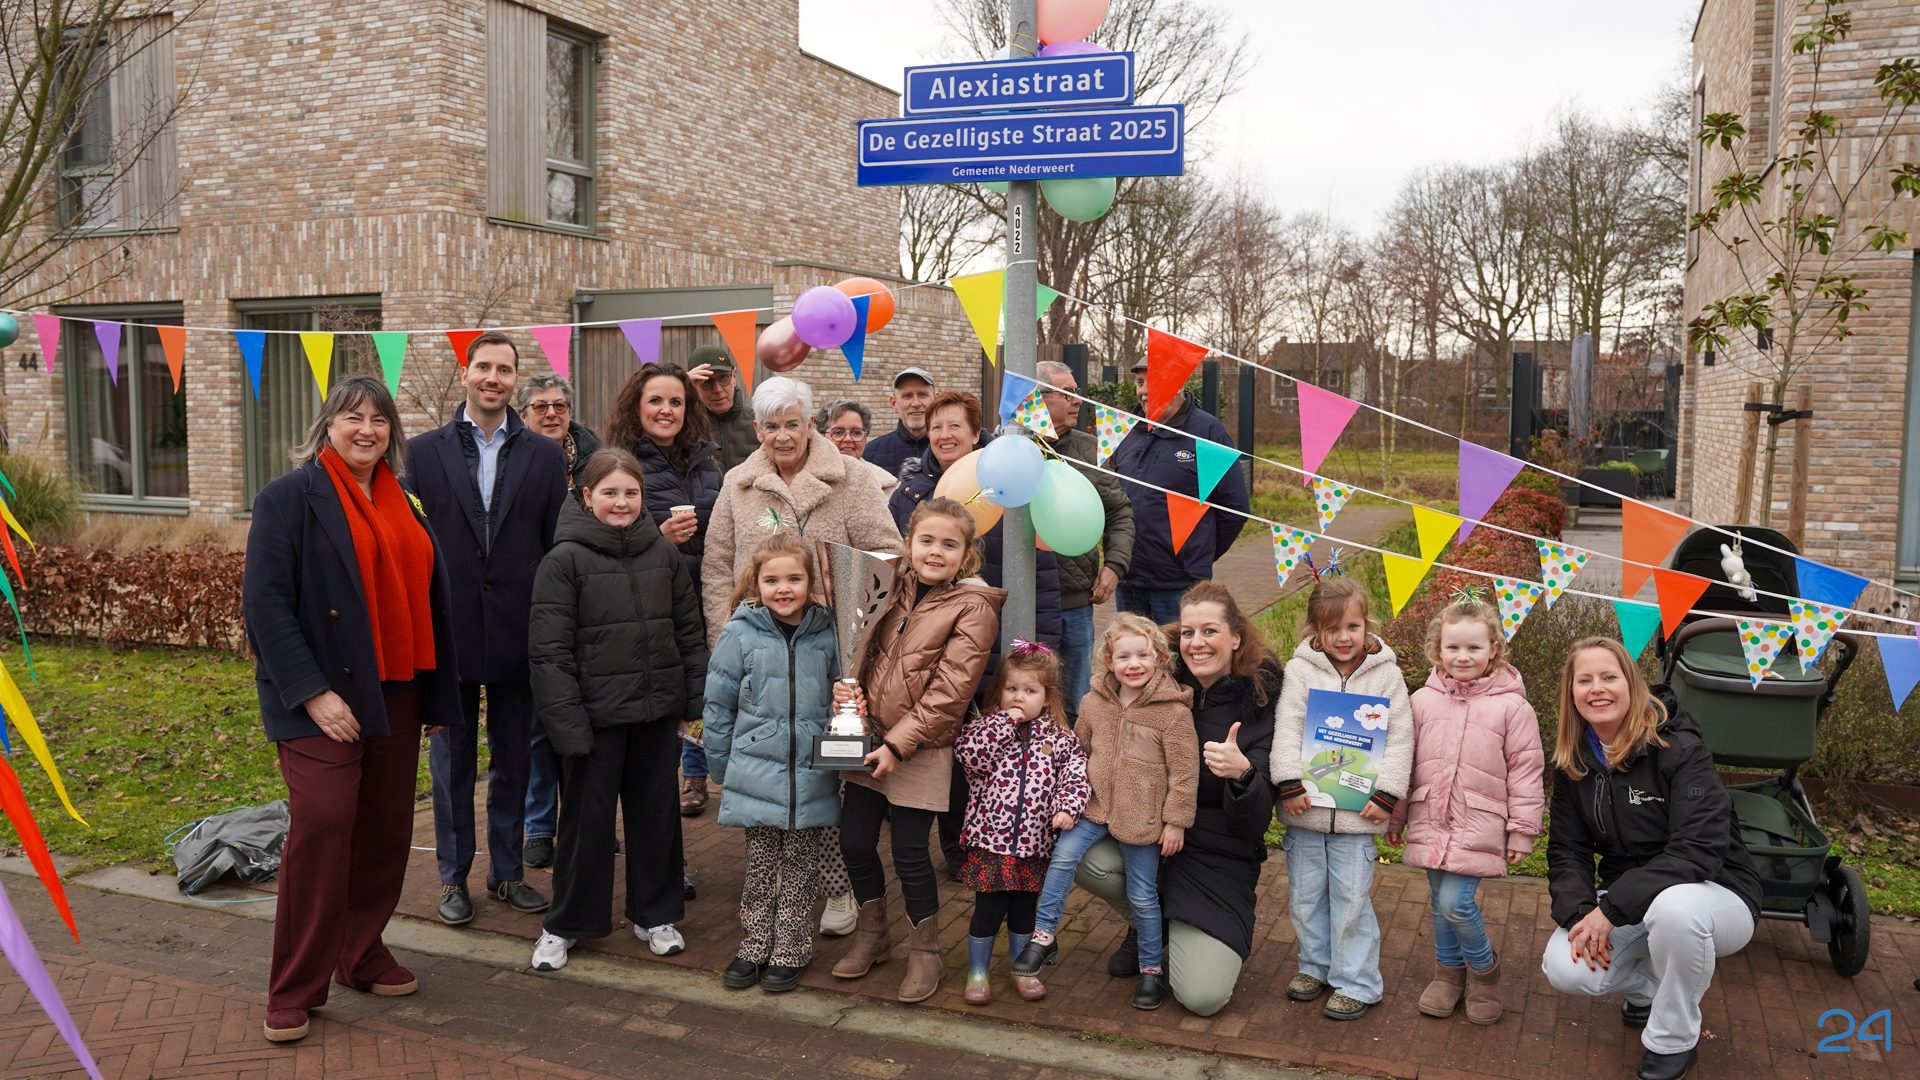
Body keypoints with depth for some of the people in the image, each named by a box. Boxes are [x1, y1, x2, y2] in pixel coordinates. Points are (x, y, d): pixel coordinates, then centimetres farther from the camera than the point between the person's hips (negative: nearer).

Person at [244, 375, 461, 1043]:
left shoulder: (403, 503, 13)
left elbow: (430, 601, 15)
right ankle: (294, 990, 3)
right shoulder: (290, 497, -4)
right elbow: (264, 601, -12)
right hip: (323, 697, -6)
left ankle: (362, 956, 26)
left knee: (386, 829, 9)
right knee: (322, 824, -11)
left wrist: (438, 695, 13)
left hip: (397, 693, 6)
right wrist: (312, 692, -19)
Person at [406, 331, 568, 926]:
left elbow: (558, 546, 1)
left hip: (517, 633, 1)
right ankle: (453, 876, 24)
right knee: (451, 761, 11)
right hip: (448, 630, -1)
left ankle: (507, 871, 27)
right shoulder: (423, 451, -1)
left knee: (513, 760, 12)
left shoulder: (546, 455, 1)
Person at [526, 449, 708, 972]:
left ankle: (656, 913, 29)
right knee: (586, 817, 7)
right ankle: (565, 924, 24)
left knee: (657, 812, 13)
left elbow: (690, 633, 9)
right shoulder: (565, 560, -8)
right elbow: (550, 651, -11)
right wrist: (568, 723, -16)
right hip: (597, 713, -4)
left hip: (657, 711, 4)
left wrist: (698, 703, 5)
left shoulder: (664, 552, 5)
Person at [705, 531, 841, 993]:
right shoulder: (740, 634, -7)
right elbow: (718, 705, -1)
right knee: (761, 869, 12)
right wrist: (723, 769, 3)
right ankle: (755, 945, 28)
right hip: (758, 777, -1)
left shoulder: (827, 635, -2)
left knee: (800, 872, 11)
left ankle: (791, 951, 27)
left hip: (812, 779, 1)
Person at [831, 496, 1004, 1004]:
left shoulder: (973, 609, -11)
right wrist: (851, 688, -5)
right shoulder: (899, 591, 8)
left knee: (910, 852, 2)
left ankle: (924, 952, 23)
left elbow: (949, 690, -16)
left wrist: (898, 744, -18)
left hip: (921, 750, -6)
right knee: (854, 841, 11)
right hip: (868, 736, 6)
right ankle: (872, 933, 34)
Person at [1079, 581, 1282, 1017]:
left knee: (1203, 996, -18)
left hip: (1218, 862, -3)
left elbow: (1254, 823, -17)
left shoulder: (1260, 704, -12)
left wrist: (1242, 773, -37)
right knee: (1081, 854, -27)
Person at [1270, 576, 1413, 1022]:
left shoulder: (1386, 674, -2)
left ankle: (1356, 982, 18)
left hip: (1357, 813, -2)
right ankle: (1315, 965, 33)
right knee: (1304, 896, 14)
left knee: (1351, 900, 3)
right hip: (1305, 809, 2)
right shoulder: (1301, 670, -2)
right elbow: (1287, 729, -6)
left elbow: (1399, 739, -2)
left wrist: (1385, 794, -9)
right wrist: (1290, 784, -14)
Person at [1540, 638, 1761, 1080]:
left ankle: (1673, 1041, -13)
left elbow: (1700, 850, -28)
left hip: (1713, 893, -4)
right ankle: (1652, 985, 13)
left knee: (1674, 906, -40)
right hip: (1626, 901, 4)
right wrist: (1579, 912, -22)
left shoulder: (1678, 749, -20)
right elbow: (1566, 851, -1)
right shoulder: (1573, 763, -2)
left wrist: (1611, 908, -32)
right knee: (1565, 969, -22)